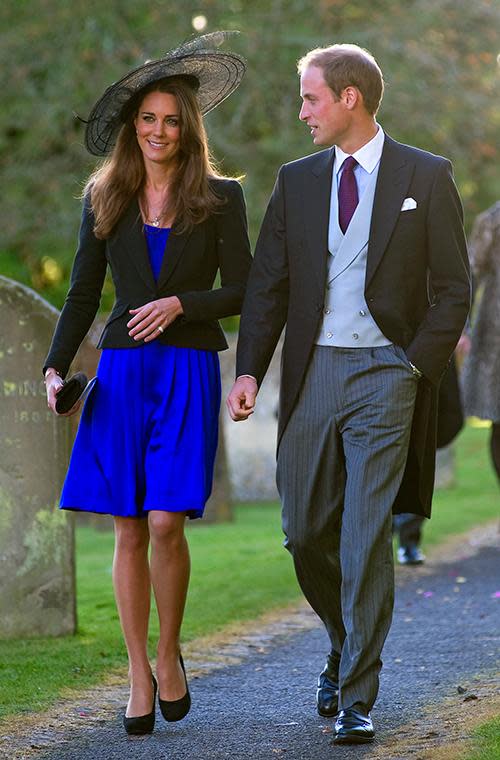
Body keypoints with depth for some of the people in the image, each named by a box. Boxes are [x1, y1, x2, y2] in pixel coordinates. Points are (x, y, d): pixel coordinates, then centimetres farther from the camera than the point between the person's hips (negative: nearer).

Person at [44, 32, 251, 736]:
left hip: (188, 371, -2)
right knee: (129, 531, 1)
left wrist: (181, 303, -12)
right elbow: (83, 295, 11)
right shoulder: (105, 198, 11)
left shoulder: (219, 197, 4)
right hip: (121, 371, 2)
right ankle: (139, 677, 9)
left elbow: (243, 291, 3)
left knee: (165, 523, -12)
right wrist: (57, 367, -1)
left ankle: (169, 655, 10)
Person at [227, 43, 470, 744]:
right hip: (312, 371, 4)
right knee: (307, 534, 6)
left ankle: (357, 697, -3)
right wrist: (249, 370, -4)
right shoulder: (297, 181, 11)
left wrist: (417, 369, -8)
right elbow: (267, 284, 9)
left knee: (366, 536, -9)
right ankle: (348, 648, 32)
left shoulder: (425, 177, 1)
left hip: (385, 374, -4)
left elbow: (453, 288, 2)